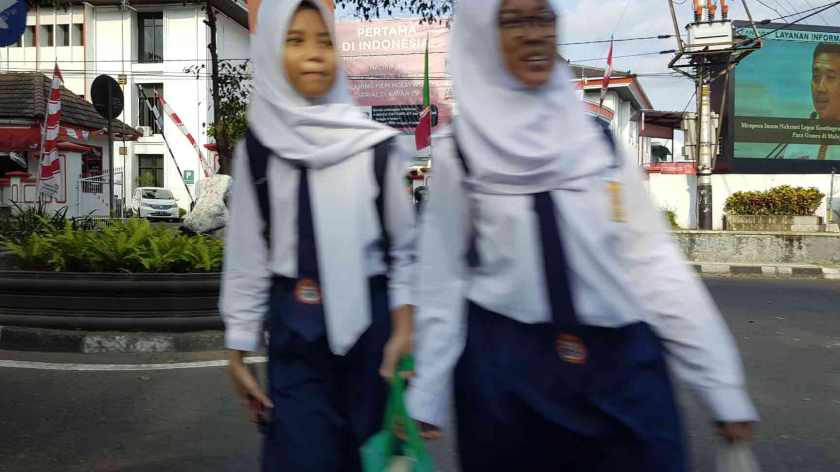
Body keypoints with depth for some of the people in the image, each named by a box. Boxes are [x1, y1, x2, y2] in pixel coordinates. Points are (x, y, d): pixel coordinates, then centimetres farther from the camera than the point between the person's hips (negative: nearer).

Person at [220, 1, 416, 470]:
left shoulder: (375, 144, -2)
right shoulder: (257, 149, 0)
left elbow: (404, 245, 2)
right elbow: (246, 256, 3)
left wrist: (404, 331, -6)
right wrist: (239, 352, 3)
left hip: (370, 321, 0)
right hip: (295, 330, 0)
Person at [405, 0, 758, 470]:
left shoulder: (598, 139, 3)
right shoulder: (459, 153, -2)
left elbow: (654, 261, 2)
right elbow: (443, 278, 1)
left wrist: (724, 386, 0)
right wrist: (427, 397, 2)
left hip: (620, 364, 2)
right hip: (505, 370, -1)